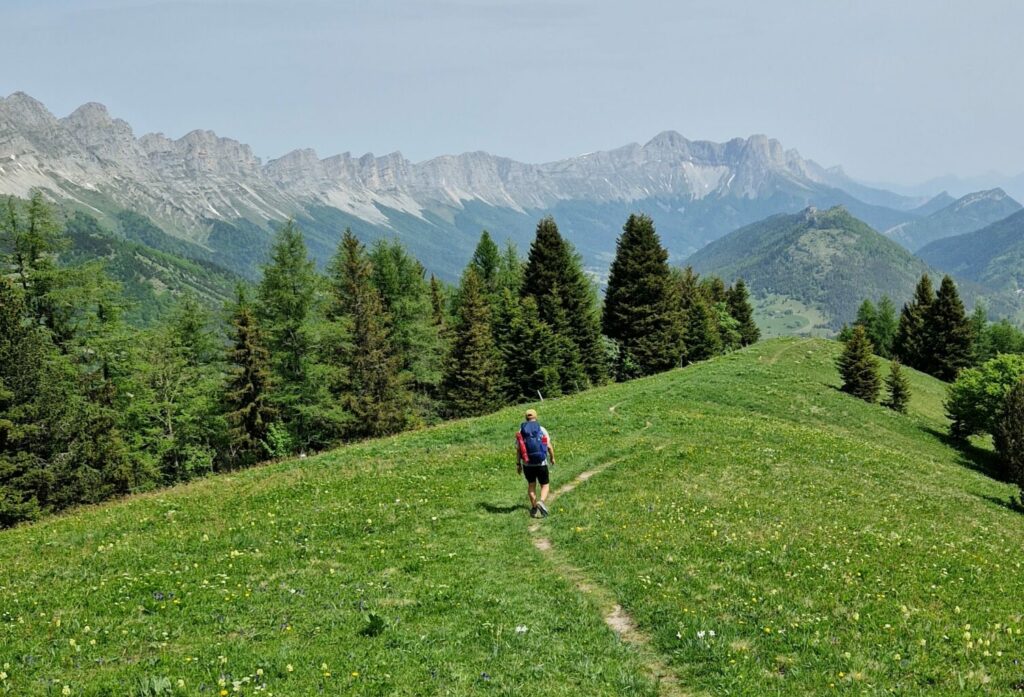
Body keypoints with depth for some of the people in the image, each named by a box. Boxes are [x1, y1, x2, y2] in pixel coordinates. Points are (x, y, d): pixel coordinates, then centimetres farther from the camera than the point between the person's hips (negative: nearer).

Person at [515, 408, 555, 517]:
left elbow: (518, 450, -2)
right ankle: (541, 502, -17)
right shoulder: (542, 430, -5)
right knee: (544, 486, 11)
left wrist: (518, 464, 7)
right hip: (541, 463, -2)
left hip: (527, 464, 2)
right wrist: (552, 458, 13)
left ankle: (534, 508, 24)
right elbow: (549, 447, -4)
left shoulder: (521, 431, -1)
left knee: (531, 485, 22)